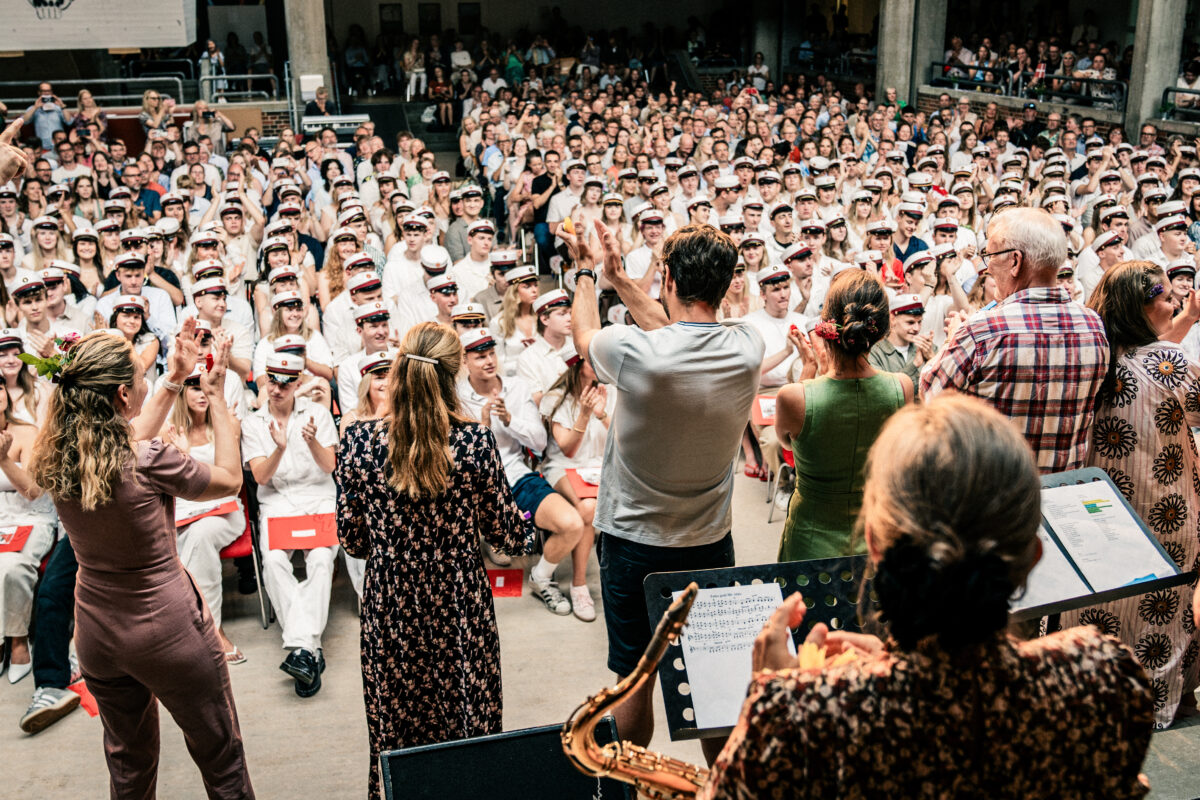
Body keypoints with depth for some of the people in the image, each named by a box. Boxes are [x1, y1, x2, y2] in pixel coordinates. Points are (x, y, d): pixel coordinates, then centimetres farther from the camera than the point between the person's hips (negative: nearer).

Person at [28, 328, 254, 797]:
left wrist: (175, 382, 15)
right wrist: (216, 398, -3)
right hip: (167, 632, -6)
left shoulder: (55, 459, -9)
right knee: (220, 758, 14)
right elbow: (230, 480, -9)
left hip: (96, 633, 6)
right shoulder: (148, 461, -27)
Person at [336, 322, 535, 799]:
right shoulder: (475, 442, -16)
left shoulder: (358, 442, -12)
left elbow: (352, 541, -2)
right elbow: (509, 536, -7)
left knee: (396, 729, 19)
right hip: (460, 606, -1)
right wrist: (528, 526, 15)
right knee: (469, 723, 18)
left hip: (390, 606, 1)